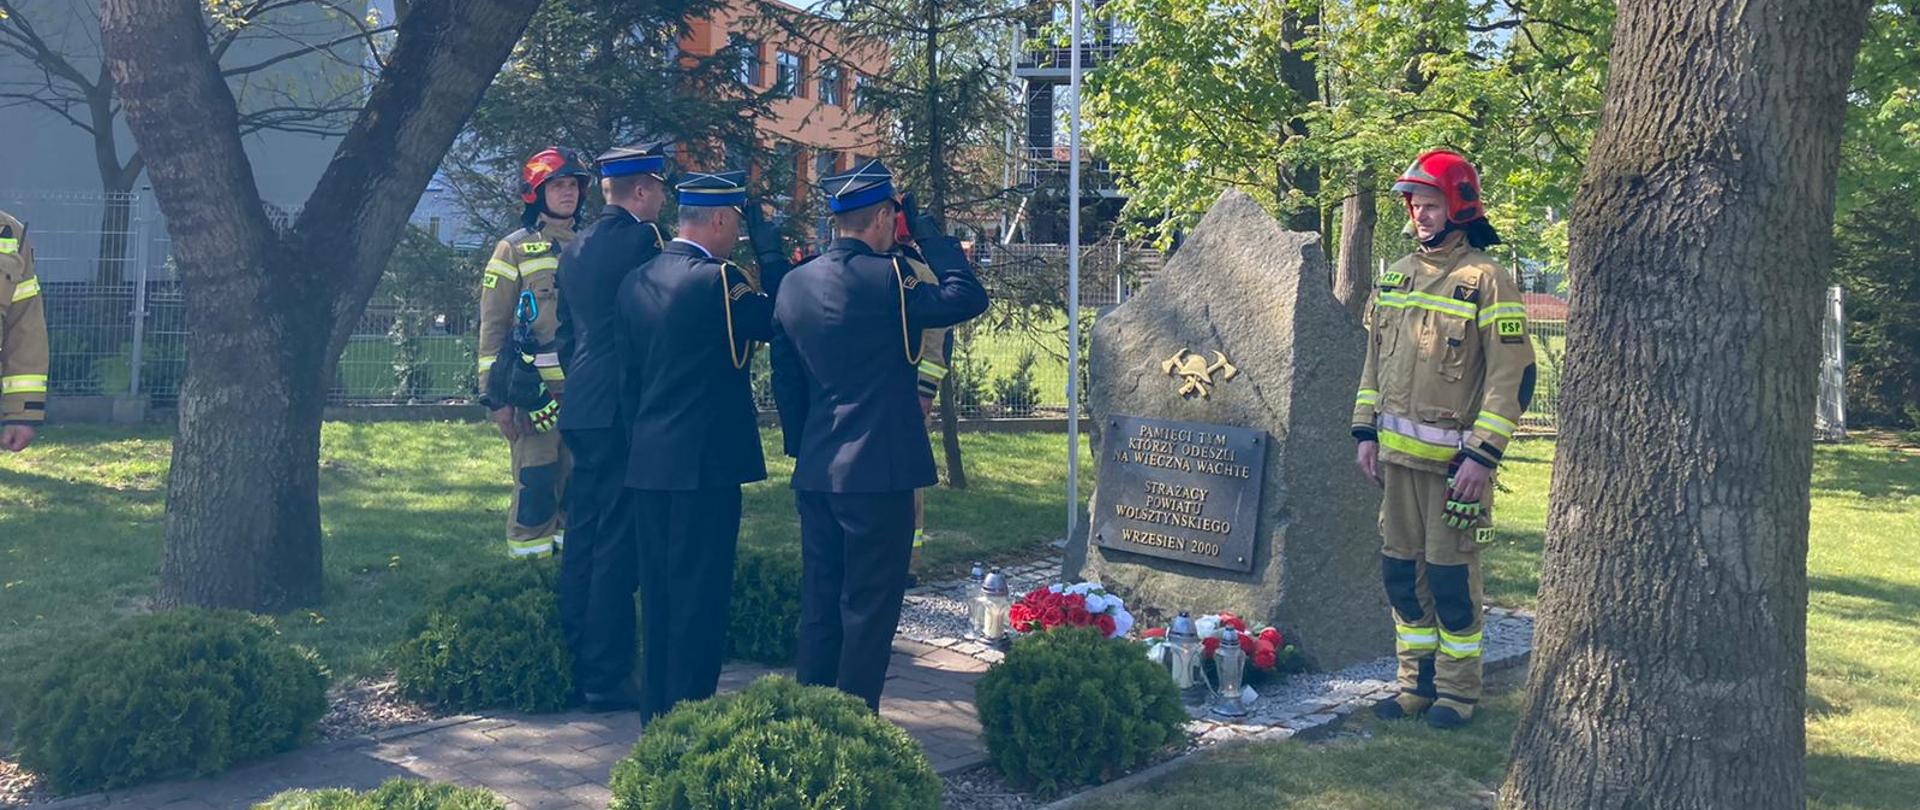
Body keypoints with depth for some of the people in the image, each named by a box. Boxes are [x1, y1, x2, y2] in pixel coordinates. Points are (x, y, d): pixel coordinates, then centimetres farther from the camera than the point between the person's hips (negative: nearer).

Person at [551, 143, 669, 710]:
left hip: (581, 410, 8)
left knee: (581, 540, 13)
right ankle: (606, 678, 0)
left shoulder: (576, 248, 14)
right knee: (618, 544, -4)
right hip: (625, 408, -8)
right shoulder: (640, 238, -11)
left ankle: (574, 666, 21)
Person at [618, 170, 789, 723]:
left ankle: (655, 713, 24)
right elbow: (774, 321, -1)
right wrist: (768, 242, 2)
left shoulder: (636, 281, 9)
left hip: (647, 461, 8)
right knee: (699, 594, 0)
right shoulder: (718, 280, -15)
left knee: (658, 591, 15)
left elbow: (629, 373, 14)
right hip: (705, 462, -8)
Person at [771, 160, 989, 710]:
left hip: (814, 473, 7)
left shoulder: (794, 283, 7)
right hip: (878, 471, -7)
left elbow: (785, 381, 12)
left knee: (819, 603, 15)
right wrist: (927, 231, 0)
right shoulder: (886, 278, -15)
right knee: (869, 608, 2)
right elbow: (969, 297, -7)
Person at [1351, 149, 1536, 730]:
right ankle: (1417, 682, 22)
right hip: (1398, 454, 6)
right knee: (1401, 571, 10)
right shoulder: (1396, 277, 12)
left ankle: (1458, 691, 13)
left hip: (1455, 458, -6)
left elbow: (1512, 376, -11)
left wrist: (1482, 455, -16)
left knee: (1451, 574, -1)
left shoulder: (1486, 280, -8)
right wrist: (1366, 432, 12)